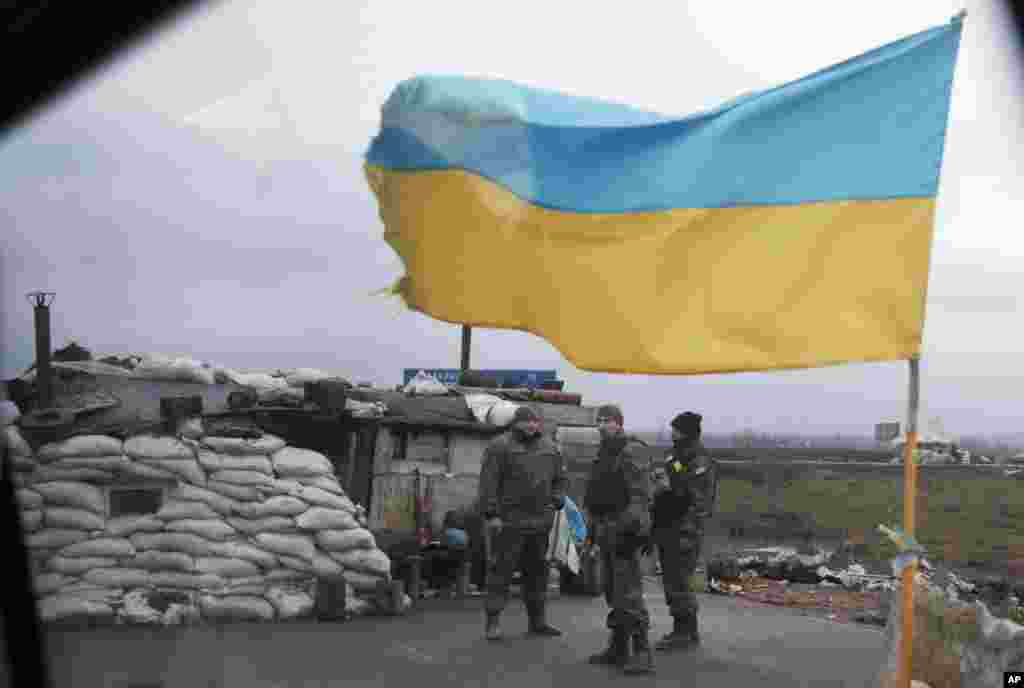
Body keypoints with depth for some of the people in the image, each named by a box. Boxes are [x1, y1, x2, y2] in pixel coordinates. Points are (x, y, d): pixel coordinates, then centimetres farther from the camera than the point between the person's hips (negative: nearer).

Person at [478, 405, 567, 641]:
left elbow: (560, 478, 22)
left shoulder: (549, 448, 14)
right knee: (501, 570, -5)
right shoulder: (500, 447, -5)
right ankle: (493, 621, 0)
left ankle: (537, 620, 23)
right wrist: (491, 514, -15)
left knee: (537, 571, 13)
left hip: (540, 522, 6)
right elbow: (488, 482, -9)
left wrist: (555, 503, 7)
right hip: (509, 521, -6)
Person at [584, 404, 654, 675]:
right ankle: (618, 648, 20)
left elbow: (641, 494, -19)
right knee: (613, 592, 13)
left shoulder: (630, 451, -12)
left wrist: (633, 527, -27)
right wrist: (595, 528, 20)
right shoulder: (605, 453, 18)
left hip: (623, 530, -10)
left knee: (628, 592, -13)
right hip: (607, 530, 10)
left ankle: (642, 653, -12)